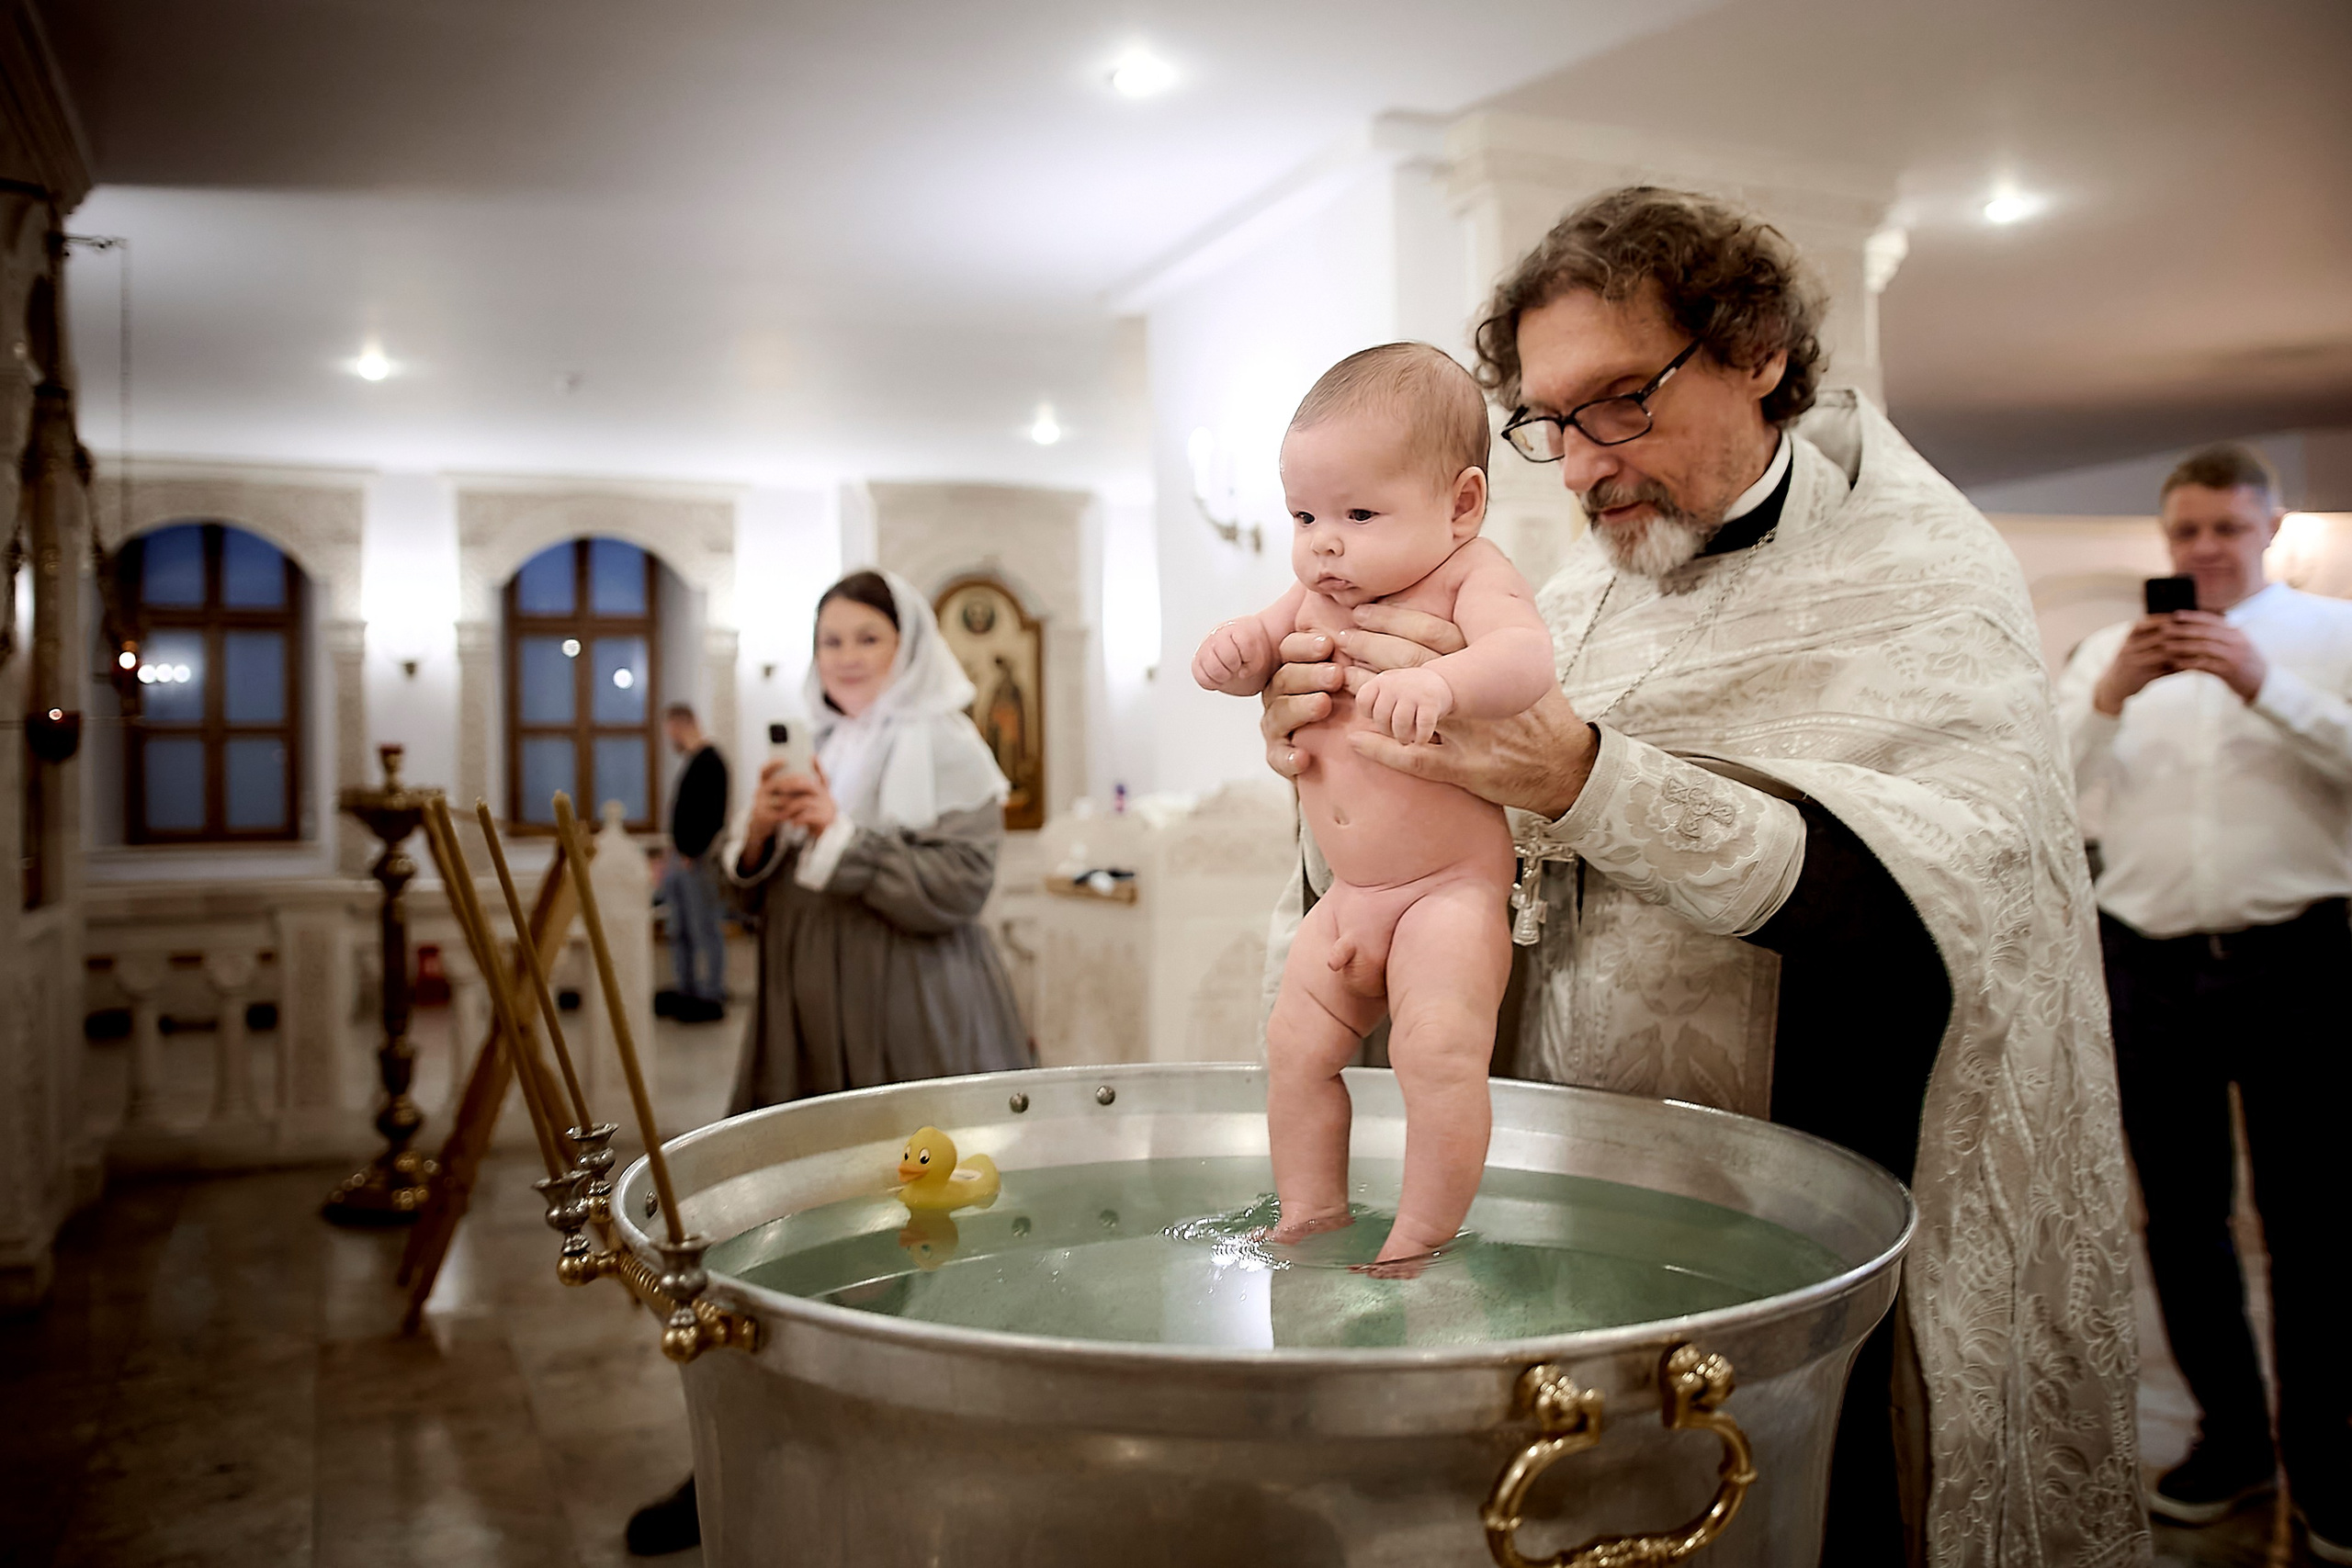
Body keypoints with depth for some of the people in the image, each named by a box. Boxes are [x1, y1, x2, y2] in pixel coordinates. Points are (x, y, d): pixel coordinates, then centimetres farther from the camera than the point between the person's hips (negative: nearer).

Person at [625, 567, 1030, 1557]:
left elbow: (957, 887, -16)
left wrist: (839, 834, -19)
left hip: (910, 1033, -6)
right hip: (808, 1028, 6)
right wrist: (759, 836, -4)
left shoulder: (946, 749, -4)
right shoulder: (816, 756, 15)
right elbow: (756, 900, 16)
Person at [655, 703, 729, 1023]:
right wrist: (674, 855, 16)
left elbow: (711, 816, -21)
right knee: (680, 932, 14)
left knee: (705, 931, -5)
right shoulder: (693, 761, 17)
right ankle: (687, 992, 21)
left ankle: (711, 999, 0)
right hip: (682, 858, 10)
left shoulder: (710, 762, -14)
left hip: (698, 860, -10)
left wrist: (691, 856, -20)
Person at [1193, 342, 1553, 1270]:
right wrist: (1232, 652, -8)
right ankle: (1309, 1219, 25)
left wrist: (1439, 682, -54)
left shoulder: (1473, 579, -15)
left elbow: (1525, 657, -33)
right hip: (1349, 894, 8)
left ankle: (1419, 1244, -4)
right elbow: (1264, 646, 18)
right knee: (1296, 1046, 10)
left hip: (1454, 886, -7)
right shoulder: (1316, 599, 6)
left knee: (1438, 1049, -20)